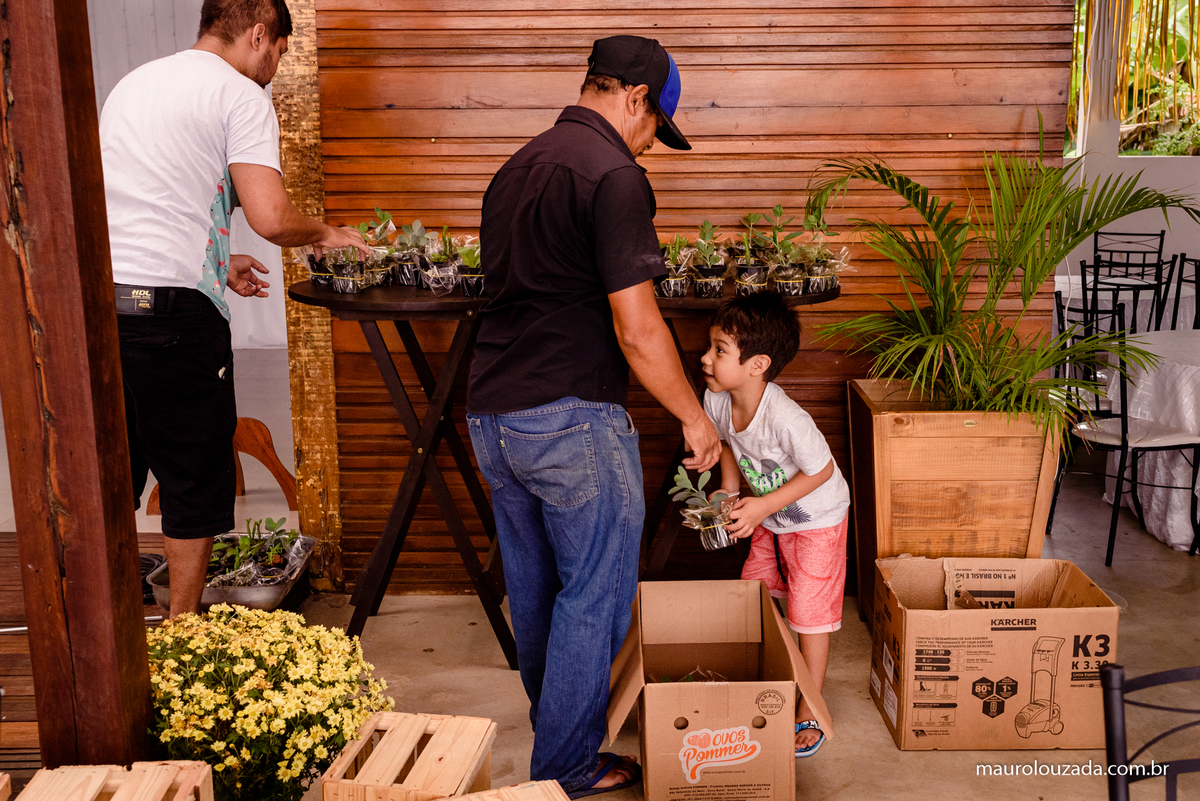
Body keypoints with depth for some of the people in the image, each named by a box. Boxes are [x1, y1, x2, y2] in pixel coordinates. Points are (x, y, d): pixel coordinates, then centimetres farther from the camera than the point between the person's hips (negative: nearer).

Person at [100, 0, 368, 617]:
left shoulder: (132, 84, 21)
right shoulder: (241, 96, -3)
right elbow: (271, 219, -15)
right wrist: (324, 233, 5)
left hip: (95, 300, 7)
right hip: (172, 312, -7)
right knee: (193, 482, 7)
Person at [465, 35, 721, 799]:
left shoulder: (515, 168, 14)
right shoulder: (613, 176, -13)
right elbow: (637, 332, -17)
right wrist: (694, 417, -4)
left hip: (491, 414, 9)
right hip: (570, 420, -8)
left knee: (534, 589, 20)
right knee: (593, 594, 6)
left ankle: (552, 730, 38)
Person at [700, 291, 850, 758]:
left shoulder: (785, 419, -39)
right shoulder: (716, 400, -17)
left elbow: (821, 471, -25)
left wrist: (763, 506, -24)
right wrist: (728, 492, -6)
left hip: (816, 519, -7)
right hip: (769, 520, 7)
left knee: (809, 614, 0)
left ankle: (809, 714, 16)